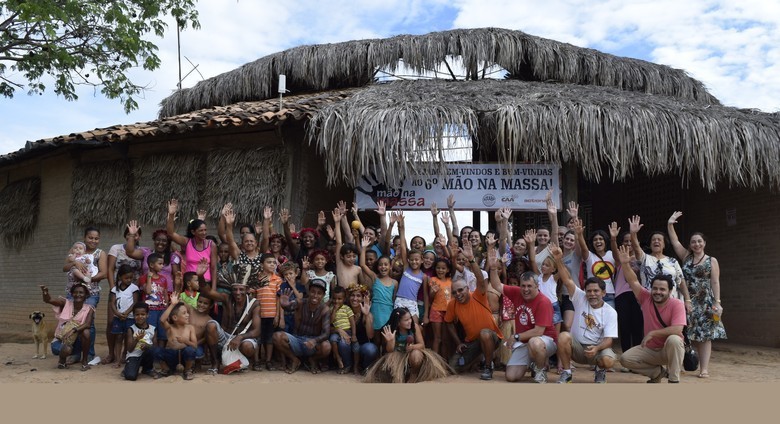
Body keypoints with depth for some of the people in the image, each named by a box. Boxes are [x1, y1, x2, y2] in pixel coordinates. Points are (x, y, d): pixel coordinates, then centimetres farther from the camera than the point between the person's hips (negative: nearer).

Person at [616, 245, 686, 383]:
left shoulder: (677, 304, -19)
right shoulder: (646, 298, -6)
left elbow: (677, 330, -30)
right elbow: (633, 281, -10)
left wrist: (652, 333, -25)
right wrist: (625, 264, -26)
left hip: (670, 350, -5)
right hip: (650, 349, 5)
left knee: (673, 339, -38)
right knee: (625, 359, -15)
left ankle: (674, 380, -21)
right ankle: (658, 372, 9)